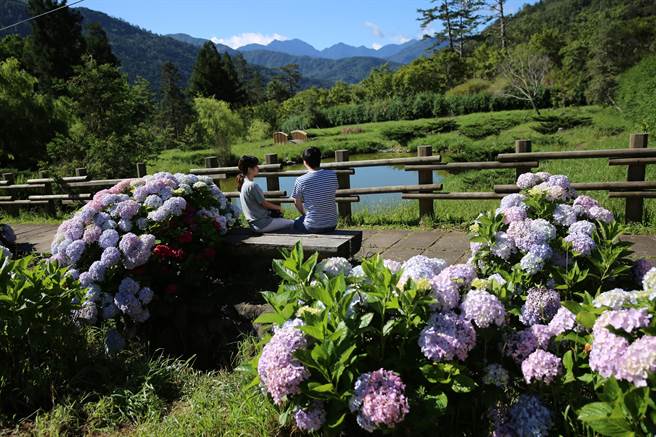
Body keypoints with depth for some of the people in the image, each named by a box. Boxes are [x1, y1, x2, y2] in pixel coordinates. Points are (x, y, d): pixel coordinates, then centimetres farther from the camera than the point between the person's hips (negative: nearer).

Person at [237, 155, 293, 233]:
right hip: (261, 223, -10)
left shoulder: (243, 183, 9)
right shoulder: (252, 185, -20)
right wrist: (279, 208, 5)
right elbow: (264, 203, -13)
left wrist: (275, 208, 9)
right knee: (292, 224, -6)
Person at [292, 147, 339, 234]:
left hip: (312, 227, -2)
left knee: (296, 223, 30)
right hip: (332, 225, 3)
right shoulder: (332, 175, -6)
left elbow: (297, 204, 0)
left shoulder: (300, 181, -14)